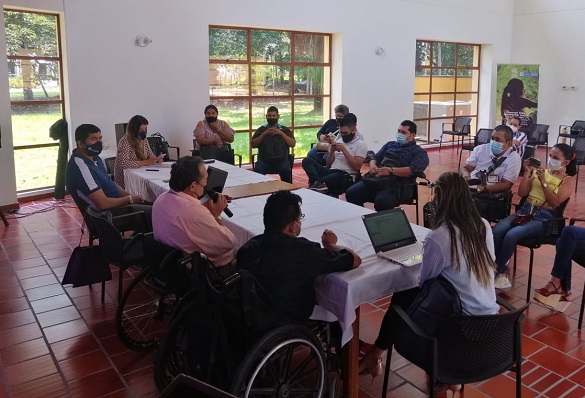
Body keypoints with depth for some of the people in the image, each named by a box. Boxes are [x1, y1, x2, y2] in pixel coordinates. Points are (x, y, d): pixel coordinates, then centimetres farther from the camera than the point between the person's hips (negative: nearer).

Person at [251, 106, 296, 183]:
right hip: (264, 160, 0)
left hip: (281, 160, 0)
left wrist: (281, 133, -5)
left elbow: (293, 144, 4)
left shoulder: (285, 129, 16)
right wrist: (264, 134, -6)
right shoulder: (261, 129, 16)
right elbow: (252, 145, 6)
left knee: (285, 170, -32)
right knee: (257, 171, -31)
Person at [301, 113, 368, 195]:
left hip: (345, 176, -7)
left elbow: (356, 167, -9)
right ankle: (319, 184, -39)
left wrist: (344, 150, -11)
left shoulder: (361, 144, 4)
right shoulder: (338, 141, 21)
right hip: (331, 171, 7)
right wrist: (331, 151, 0)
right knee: (307, 161, -17)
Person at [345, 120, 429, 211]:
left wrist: (391, 170, -20)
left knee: (381, 202, -37)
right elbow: (375, 158, 23)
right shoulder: (390, 144, 28)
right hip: (375, 179, 5)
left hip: (397, 184, -5)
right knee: (351, 193, -21)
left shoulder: (419, 152, 9)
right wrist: (373, 166, -3)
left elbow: (413, 170, -8)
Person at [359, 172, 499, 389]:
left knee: (401, 299, 16)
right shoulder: (484, 226, 0)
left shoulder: (438, 238, -20)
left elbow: (424, 284, -5)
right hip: (489, 317, 6)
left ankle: (374, 357, 33)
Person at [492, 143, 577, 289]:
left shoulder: (568, 180, 5)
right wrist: (527, 172, 1)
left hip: (544, 218, -4)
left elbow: (555, 203, -9)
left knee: (511, 235, -31)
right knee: (496, 231, -25)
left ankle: (497, 271, -12)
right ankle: (500, 268, -11)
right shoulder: (541, 171, 16)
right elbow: (522, 193, 11)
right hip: (525, 210, 4)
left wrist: (543, 182, -13)